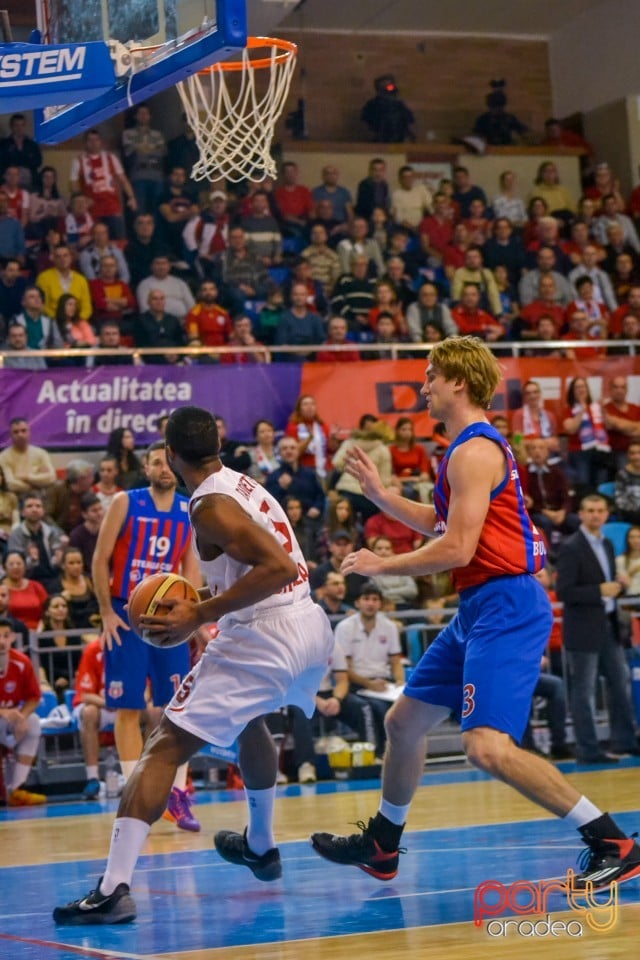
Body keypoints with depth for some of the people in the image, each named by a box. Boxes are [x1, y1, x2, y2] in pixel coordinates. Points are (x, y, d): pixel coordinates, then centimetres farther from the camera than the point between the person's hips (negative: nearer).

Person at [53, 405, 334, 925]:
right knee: (251, 719, 37)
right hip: (314, 628, 9)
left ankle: (114, 888, -21)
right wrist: (202, 603, 21)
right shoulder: (245, 484, 14)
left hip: (263, 639, -9)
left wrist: (200, 616, -22)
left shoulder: (210, 505, -13)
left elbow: (279, 567, -24)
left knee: (166, 746, -10)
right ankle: (260, 847, 50)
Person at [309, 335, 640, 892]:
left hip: (505, 608, -11)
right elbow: (446, 524, 30)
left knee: (488, 747, -23)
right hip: (479, 609, 11)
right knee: (404, 720, 19)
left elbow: (456, 549, -20)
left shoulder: (474, 451, -15)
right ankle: (380, 847, 37)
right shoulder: (474, 447, 17)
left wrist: (381, 566, -7)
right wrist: (380, 495, 24)